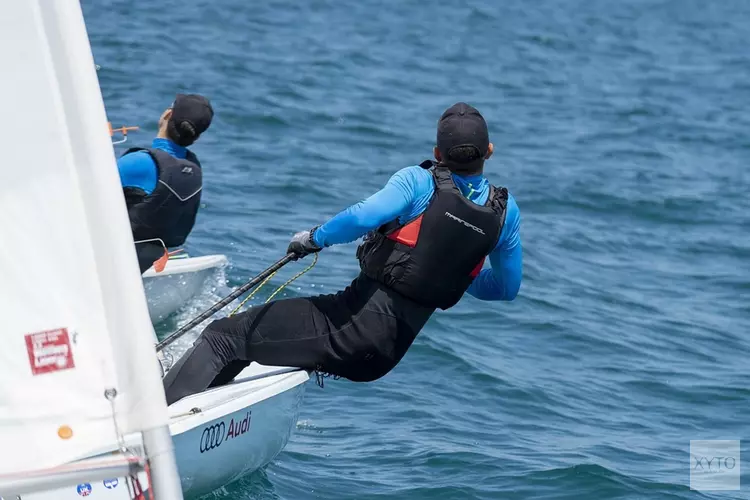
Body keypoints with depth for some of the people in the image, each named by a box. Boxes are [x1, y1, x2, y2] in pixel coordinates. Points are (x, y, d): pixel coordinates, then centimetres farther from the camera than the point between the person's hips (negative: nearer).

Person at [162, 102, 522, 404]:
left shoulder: (419, 181, -7)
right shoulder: (506, 210, 6)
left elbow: (364, 216, -23)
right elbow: (507, 288, 16)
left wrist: (314, 238, -5)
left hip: (357, 316, -6)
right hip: (391, 351, 6)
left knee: (225, 336, -3)